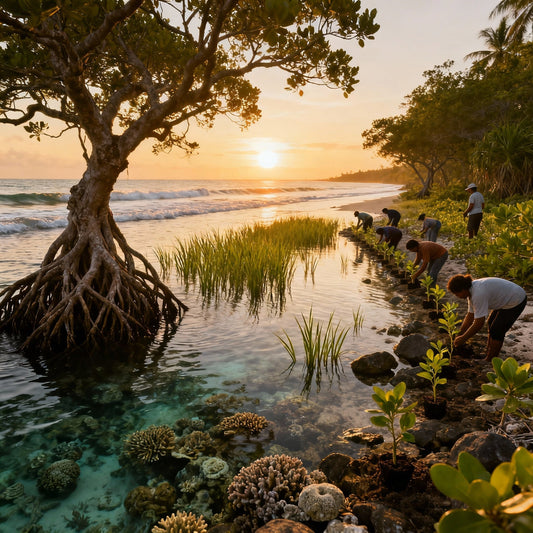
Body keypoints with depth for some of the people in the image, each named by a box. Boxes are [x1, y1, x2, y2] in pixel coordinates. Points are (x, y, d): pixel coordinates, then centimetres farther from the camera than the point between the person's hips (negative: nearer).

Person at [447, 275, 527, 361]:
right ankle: (488, 354, 28)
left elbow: (479, 323, -30)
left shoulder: (478, 294, -33)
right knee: (491, 324, 16)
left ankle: (490, 360, 8)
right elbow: (470, 315, 3)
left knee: (496, 331, -6)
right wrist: (459, 335, 3)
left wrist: (463, 339, -20)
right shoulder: (471, 290, -3)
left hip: (516, 302, -10)